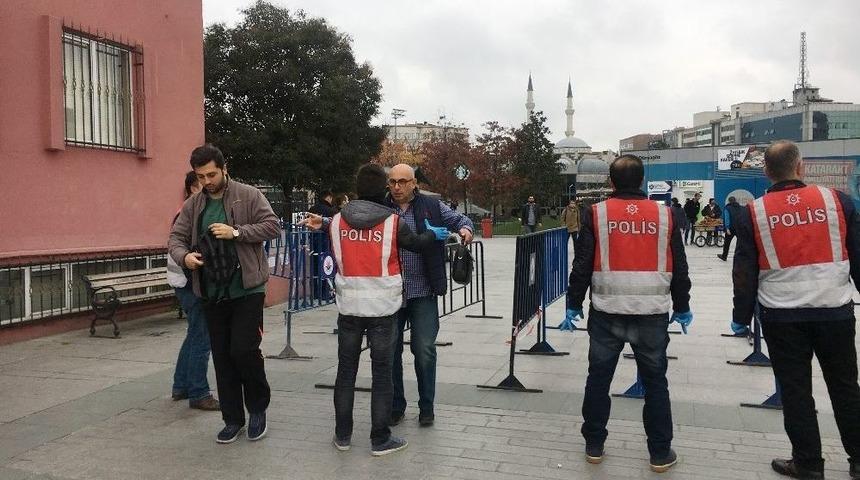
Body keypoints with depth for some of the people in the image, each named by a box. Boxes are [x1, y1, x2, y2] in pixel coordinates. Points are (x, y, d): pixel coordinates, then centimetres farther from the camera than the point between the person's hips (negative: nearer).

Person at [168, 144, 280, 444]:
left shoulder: (248, 195, -4)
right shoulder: (193, 205, 9)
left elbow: (272, 225, -9)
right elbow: (175, 237, 8)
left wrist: (236, 232, -20)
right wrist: (184, 255, -14)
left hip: (246, 290, -5)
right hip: (212, 293, 5)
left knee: (244, 350, -10)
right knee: (222, 357, 10)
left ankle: (258, 408, 17)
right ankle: (233, 419, 23)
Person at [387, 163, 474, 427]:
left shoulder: (431, 206, 1)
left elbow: (460, 219, 9)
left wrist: (465, 228, -12)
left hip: (422, 291, -1)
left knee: (424, 350, 2)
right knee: (390, 351, 10)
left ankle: (426, 407, 20)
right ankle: (395, 406, 26)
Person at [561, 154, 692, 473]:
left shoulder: (596, 214, -4)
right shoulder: (664, 214, 1)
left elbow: (582, 265, -4)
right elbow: (679, 268, 6)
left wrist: (574, 305, 6)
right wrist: (682, 308, 18)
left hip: (607, 312, -1)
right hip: (652, 313, 1)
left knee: (599, 378, 11)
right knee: (655, 382, 11)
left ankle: (594, 446, 20)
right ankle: (660, 453, 19)